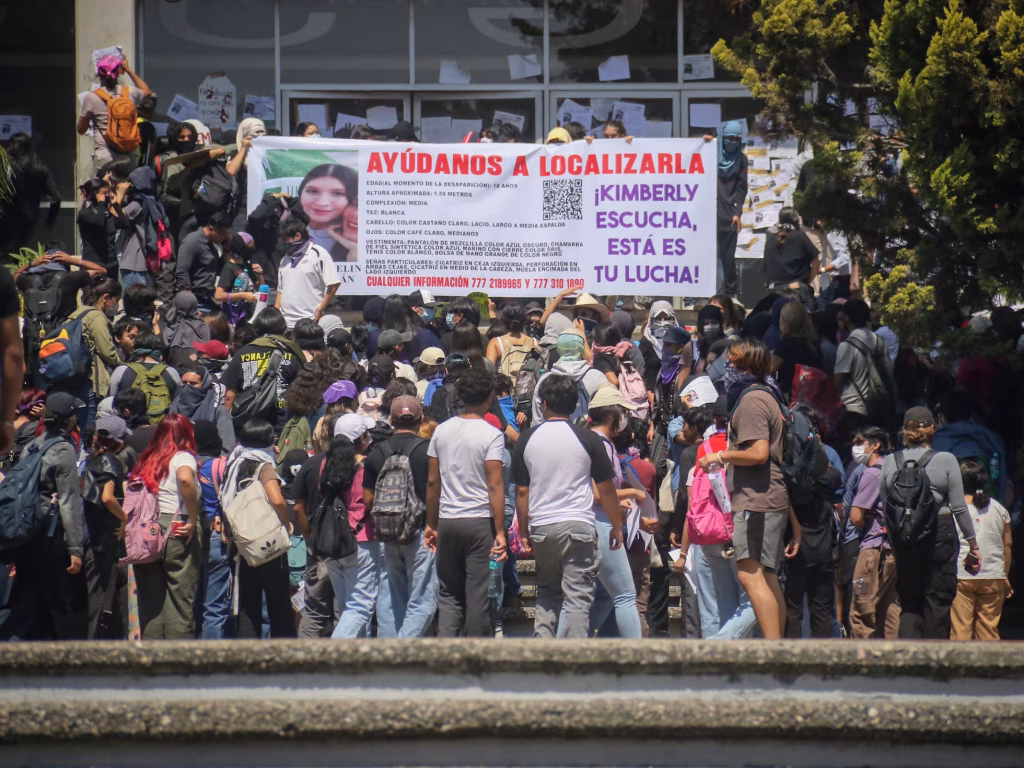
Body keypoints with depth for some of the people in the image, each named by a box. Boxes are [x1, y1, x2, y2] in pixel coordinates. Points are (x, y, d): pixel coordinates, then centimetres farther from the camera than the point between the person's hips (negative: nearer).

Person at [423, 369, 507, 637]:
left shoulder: (442, 431, 5)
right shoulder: (491, 435, -9)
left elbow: (432, 482, 9)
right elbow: (494, 486, -13)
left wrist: (431, 524, 17)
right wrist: (500, 532, -12)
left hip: (447, 523, 4)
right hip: (480, 523, -4)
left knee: (449, 595, 10)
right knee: (479, 597, 2)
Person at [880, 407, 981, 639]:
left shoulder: (889, 462, 4)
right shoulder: (946, 460, -4)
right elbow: (959, 507, -3)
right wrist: (973, 544, 5)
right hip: (939, 535, -3)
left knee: (909, 603, 8)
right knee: (938, 602, 4)